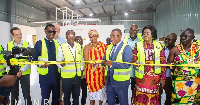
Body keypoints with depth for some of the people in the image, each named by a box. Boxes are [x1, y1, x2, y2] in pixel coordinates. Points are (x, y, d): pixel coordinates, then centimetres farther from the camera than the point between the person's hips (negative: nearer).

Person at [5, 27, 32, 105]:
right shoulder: (8, 45, 1)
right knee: (14, 95, 15)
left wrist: (21, 70, -19)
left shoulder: (27, 45, -4)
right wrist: (11, 70, -11)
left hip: (25, 73, -2)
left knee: (27, 95, 4)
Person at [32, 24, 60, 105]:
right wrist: (41, 65, -19)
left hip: (56, 75, 4)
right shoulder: (39, 43, -2)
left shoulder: (57, 43, 9)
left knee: (56, 97, 14)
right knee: (45, 97, 5)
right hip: (44, 75, -3)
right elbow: (34, 59, -2)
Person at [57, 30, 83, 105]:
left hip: (77, 76, 4)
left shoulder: (78, 46, 5)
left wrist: (81, 69, 10)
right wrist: (61, 64, -27)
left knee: (76, 96, 17)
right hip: (66, 76, -3)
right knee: (67, 96, 13)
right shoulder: (61, 47, -7)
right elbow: (58, 61, -6)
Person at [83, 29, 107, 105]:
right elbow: (86, 59, -8)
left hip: (102, 70, 2)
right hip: (91, 71, -1)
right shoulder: (87, 47, 1)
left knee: (101, 87, 8)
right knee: (92, 87, 2)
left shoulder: (103, 45, 6)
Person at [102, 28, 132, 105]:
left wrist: (112, 64, -28)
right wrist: (103, 62, -16)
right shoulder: (109, 48, 10)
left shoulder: (126, 48, -12)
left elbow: (127, 64, -22)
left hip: (121, 81, -6)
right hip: (109, 80, 6)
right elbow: (104, 60, 8)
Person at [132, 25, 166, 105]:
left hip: (155, 77, 0)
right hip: (141, 77, 0)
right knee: (141, 97, 2)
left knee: (153, 98, 5)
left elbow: (163, 62, 3)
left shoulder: (158, 46, 4)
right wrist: (136, 62, -20)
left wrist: (163, 78, 0)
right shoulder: (138, 45, 5)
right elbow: (134, 59, 3)